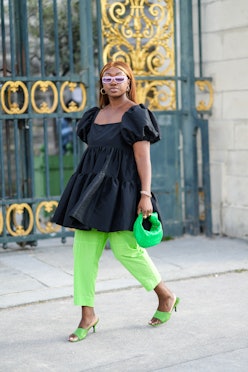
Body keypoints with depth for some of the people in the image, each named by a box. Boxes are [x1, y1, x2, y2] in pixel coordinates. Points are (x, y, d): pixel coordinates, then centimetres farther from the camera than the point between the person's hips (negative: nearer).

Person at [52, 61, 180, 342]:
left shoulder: (136, 114, -3)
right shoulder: (95, 115, 15)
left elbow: (143, 156, -9)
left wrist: (145, 194, -17)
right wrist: (83, 195, 17)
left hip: (120, 188, -6)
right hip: (92, 188, 6)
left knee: (125, 247, -6)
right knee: (83, 249, 0)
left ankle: (166, 297, 17)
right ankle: (88, 316, 9)